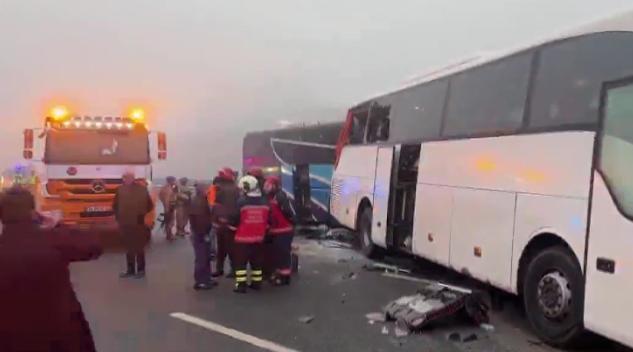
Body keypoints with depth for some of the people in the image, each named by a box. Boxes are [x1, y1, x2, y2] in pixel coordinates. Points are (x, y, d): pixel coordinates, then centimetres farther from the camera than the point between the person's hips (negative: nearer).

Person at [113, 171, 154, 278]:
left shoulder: (142, 189, -7)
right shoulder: (121, 189, 3)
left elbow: (150, 205, -3)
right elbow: (115, 205, 14)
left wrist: (141, 214, -7)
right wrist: (118, 216, 5)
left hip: (138, 224, -4)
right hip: (125, 224, 4)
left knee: (139, 248, 4)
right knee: (128, 248, 14)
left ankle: (141, 270, 14)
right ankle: (130, 270, 25)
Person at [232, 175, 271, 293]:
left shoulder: (241, 202, -14)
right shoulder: (265, 202, 2)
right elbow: (269, 220, 8)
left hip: (243, 237, -5)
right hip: (258, 238, 5)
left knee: (240, 262, 4)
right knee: (256, 262, 16)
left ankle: (241, 285, 2)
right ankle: (257, 283, 22)